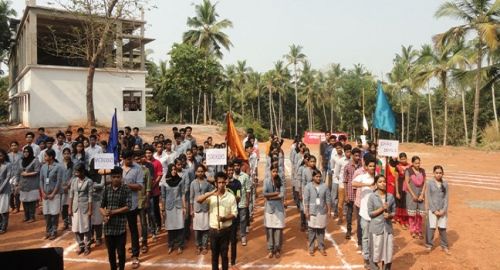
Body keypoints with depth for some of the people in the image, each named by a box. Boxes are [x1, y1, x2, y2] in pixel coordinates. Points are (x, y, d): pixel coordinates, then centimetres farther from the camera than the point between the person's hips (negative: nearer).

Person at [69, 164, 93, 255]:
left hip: (85, 207, -4)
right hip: (75, 207, 5)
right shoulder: (73, 181, 4)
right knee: (76, 228, 8)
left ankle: (87, 247, 17)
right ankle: (81, 246, 23)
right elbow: (71, 194, 7)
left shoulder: (88, 181, -10)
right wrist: (70, 208, 4)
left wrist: (90, 210, -11)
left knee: (86, 227, 4)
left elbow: (90, 196, -10)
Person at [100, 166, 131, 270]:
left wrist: (113, 212, -15)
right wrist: (105, 215, -12)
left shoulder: (126, 189, -6)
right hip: (108, 226, 3)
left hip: (120, 226, -3)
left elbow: (128, 206, -11)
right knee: (111, 251, 14)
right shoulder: (107, 189, 4)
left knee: (121, 251, 6)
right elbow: (101, 206, 7)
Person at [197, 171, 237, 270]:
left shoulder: (231, 196, -6)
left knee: (224, 254, 9)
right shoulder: (211, 196, -3)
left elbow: (234, 214, -5)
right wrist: (211, 193, -27)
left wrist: (225, 218, -23)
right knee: (214, 254, 12)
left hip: (225, 229, -1)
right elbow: (198, 200, -18)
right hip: (213, 229, 1)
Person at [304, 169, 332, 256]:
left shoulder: (325, 186, -1)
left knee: (321, 229, 9)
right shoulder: (308, 186, -7)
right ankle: (311, 248, 17)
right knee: (311, 230, 6)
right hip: (312, 212, -2)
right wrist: (306, 211, -9)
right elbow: (306, 200, -6)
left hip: (322, 211, 2)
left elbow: (328, 199, 3)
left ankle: (321, 247, 21)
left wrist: (329, 210, 2)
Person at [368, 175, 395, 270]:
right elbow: (370, 213, -8)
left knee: (388, 251, 8)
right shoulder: (372, 196, -6)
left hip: (388, 227, 3)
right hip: (376, 227, -3)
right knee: (376, 251, 4)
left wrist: (389, 215, -14)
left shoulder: (390, 196, 2)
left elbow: (394, 212, 7)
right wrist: (381, 209, -18)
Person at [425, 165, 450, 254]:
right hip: (432, 209, -2)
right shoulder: (430, 183, -4)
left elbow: (446, 198, 3)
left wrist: (443, 210, -7)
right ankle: (429, 245, 11)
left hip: (442, 210, 2)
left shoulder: (445, 184, 4)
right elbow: (428, 197, -6)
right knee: (431, 227, -2)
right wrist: (434, 210, -10)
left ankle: (444, 246, 18)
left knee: (442, 228, 5)